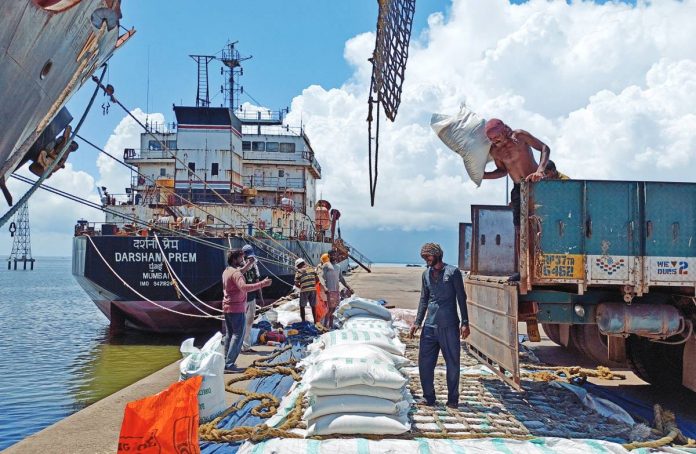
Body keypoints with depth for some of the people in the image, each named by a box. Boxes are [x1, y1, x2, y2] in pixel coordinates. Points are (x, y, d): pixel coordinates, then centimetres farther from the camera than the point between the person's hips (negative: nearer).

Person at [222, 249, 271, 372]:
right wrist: (262, 284, -36)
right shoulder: (236, 273, -18)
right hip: (237, 309, -10)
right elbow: (244, 287, -33)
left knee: (230, 334, 15)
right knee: (238, 336, -7)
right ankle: (229, 364, -12)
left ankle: (226, 361, 17)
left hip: (227, 308, 10)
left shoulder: (226, 271, 12)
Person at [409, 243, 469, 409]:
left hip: (449, 326, -4)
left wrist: (465, 323, -6)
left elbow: (461, 298, -1)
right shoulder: (426, 274, 13)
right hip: (429, 326, 5)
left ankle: (453, 399, 15)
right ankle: (428, 397, 15)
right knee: (424, 363, 3)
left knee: (452, 364, 3)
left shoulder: (453, 272, -1)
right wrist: (417, 322, 12)